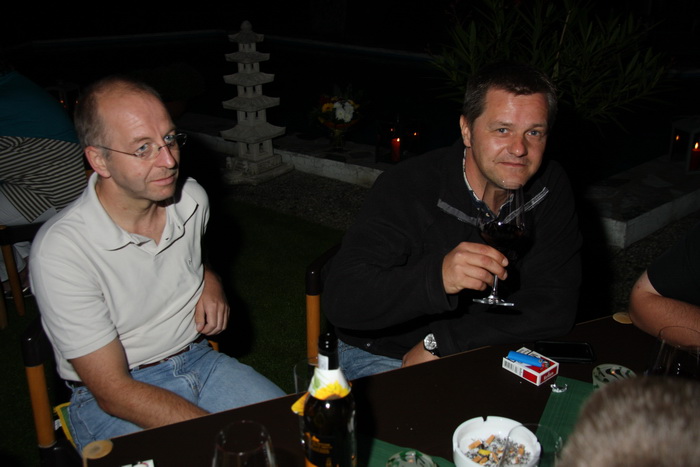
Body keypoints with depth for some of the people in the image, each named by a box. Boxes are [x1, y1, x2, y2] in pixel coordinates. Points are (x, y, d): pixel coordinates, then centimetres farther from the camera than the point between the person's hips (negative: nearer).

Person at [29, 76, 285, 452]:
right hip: (114, 401, -5)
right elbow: (113, 391, -21)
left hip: (198, 360, 5)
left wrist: (210, 282, 0)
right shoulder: (61, 250, -22)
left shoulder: (193, 199, -3)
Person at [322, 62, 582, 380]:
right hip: (381, 357, -4)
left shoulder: (550, 188, -7)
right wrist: (437, 277, -45)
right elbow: (340, 299, -28)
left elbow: (555, 307, -12)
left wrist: (441, 342, -20)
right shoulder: (408, 188, -20)